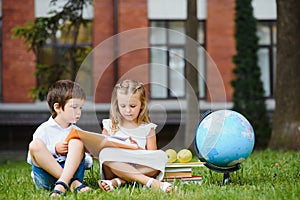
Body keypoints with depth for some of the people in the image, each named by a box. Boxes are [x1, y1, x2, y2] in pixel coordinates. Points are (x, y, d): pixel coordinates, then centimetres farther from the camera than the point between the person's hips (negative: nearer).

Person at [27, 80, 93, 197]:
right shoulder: (44, 130, 9)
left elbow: (88, 162, 20)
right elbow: (32, 159, 2)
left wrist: (87, 161, -4)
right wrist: (54, 150, -9)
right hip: (47, 176, -2)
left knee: (77, 142, -19)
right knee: (35, 145, -25)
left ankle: (62, 184, -40)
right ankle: (72, 183, -35)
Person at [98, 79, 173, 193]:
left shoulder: (147, 128, 15)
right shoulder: (110, 126, 15)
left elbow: (152, 157, 7)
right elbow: (101, 149, 9)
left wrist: (139, 149, -13)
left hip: (142, 168, 1)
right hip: (115, 168, -1)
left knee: (161, 156, -26)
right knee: (105, 153, -33)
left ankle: (117, 182, -35)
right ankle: (149, 182, -40)